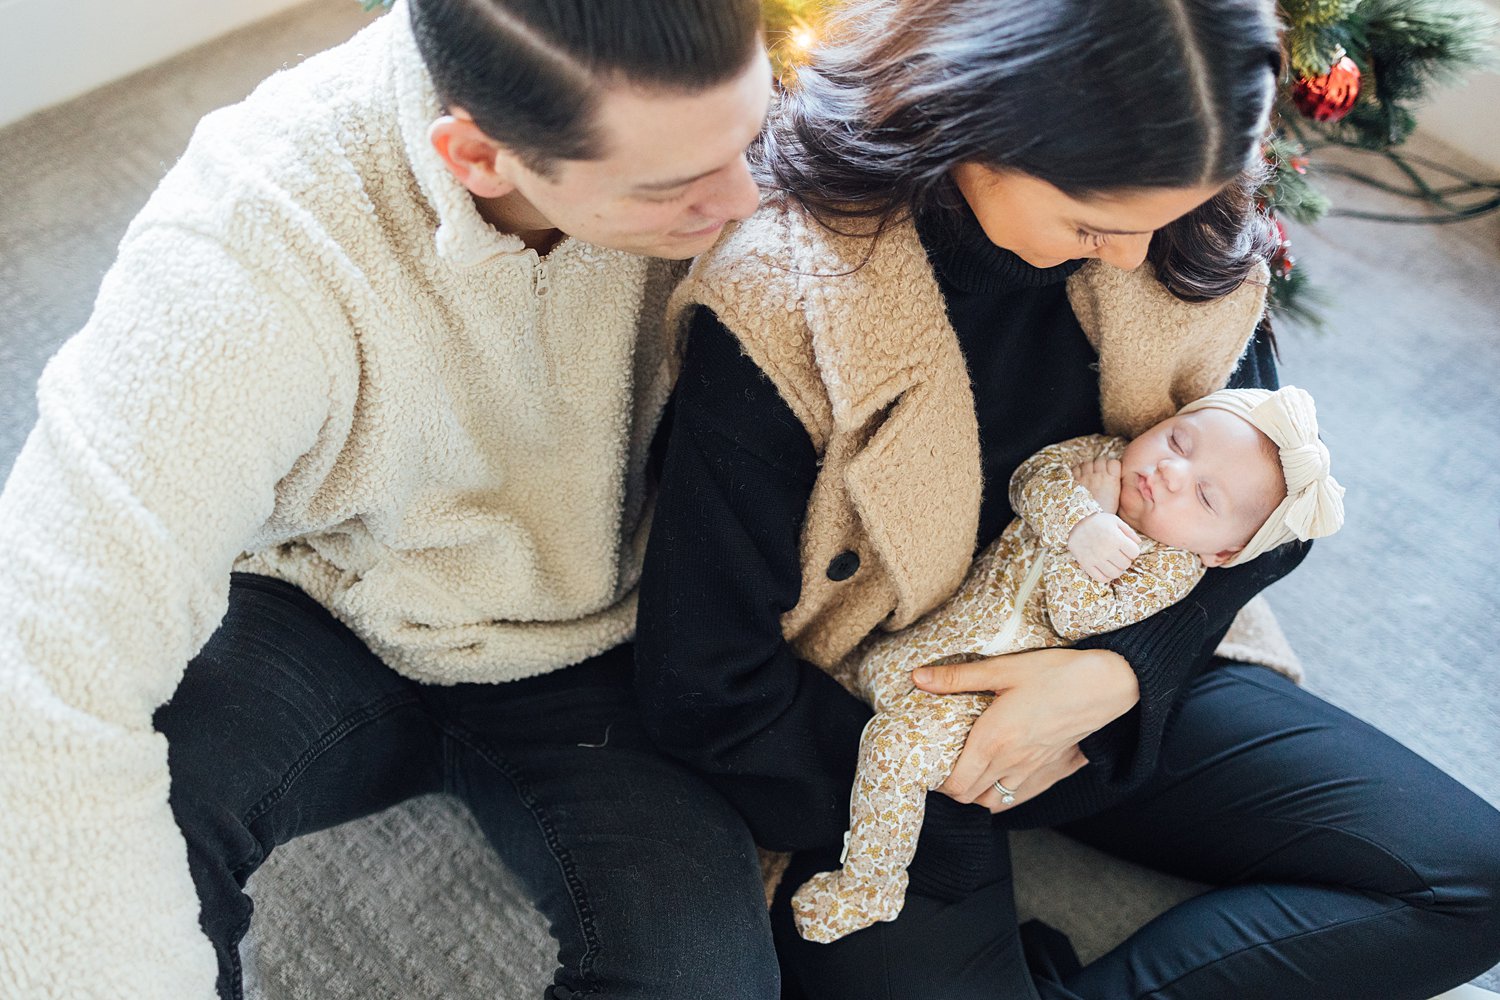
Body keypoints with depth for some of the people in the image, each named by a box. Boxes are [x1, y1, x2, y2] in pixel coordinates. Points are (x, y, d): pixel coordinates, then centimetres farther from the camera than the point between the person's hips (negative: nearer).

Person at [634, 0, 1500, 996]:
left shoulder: (1191, 247, -10)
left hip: (1130, 679, 5)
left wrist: (1119, 673, -14)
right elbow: (709, 694, -18)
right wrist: (932, 764, -8)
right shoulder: (776, 310, -25)